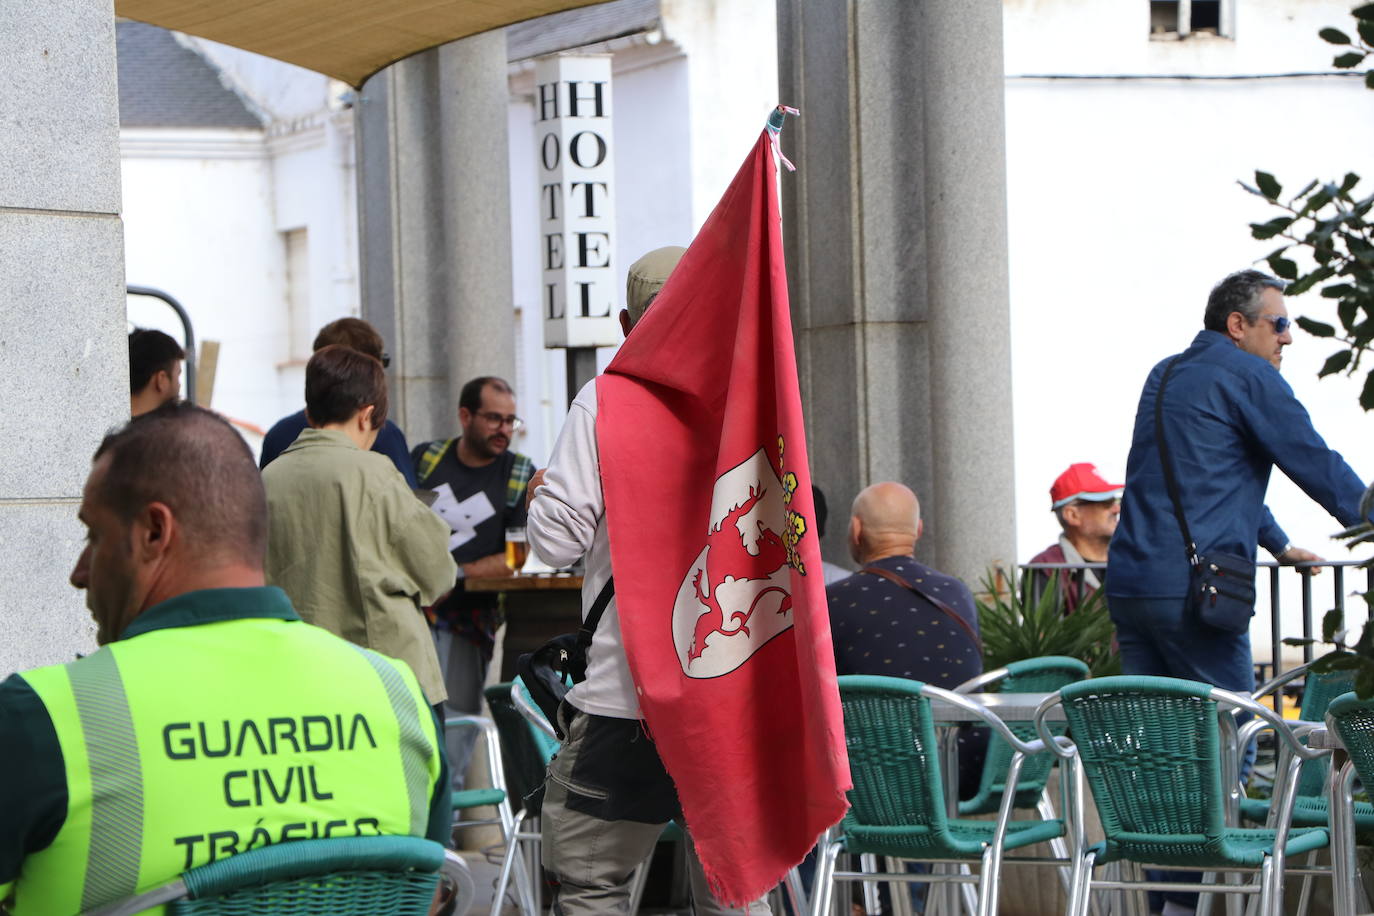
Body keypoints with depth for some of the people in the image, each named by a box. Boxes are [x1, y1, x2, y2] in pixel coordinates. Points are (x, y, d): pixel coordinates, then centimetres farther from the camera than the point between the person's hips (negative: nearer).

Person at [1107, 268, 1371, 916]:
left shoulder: (1165, 376, 23)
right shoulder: (1247, 376, -3)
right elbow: (1318, 466, -2)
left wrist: (1280, 546, 46)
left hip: (1129, 584, 8)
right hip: (1192, 588, -8)